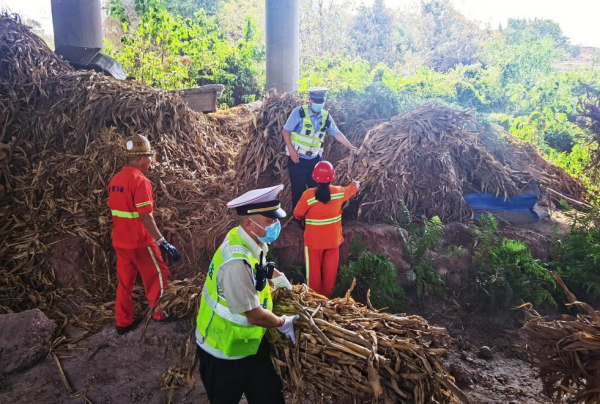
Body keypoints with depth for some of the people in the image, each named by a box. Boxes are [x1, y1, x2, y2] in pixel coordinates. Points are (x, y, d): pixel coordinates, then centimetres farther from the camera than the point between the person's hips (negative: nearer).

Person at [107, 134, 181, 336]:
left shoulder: (115, 179, 5)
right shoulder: (140, 181, -21)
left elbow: (116, 210, 13)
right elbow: (146, 217, -25)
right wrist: (163, 242, -25)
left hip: (120, 241, 8)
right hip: (140, 242, -8)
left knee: (125, 281, 17)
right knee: (158, 276, 11)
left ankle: (123, 322, 26)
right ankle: (160, 314, 23)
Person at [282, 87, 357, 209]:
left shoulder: (326, 116, 0)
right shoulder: (299, 112, -13)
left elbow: (337, 133, 9)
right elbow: (286, 131, -9)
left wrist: (350, 147, 4)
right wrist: (291, 150, -18)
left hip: (314, 159, 4)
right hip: (297, 159, -4)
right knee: (298, 190, 1)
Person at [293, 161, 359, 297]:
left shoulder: (308, 195, -21)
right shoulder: (339, 192, -10)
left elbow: (298, 214, -10)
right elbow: (350, 190, 13)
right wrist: (355, 184, 37)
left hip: (314, 241, -3)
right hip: (332, 240, 3)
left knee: (314, 270, 14)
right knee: (330, 270, 18)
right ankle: (328, 296, 32)